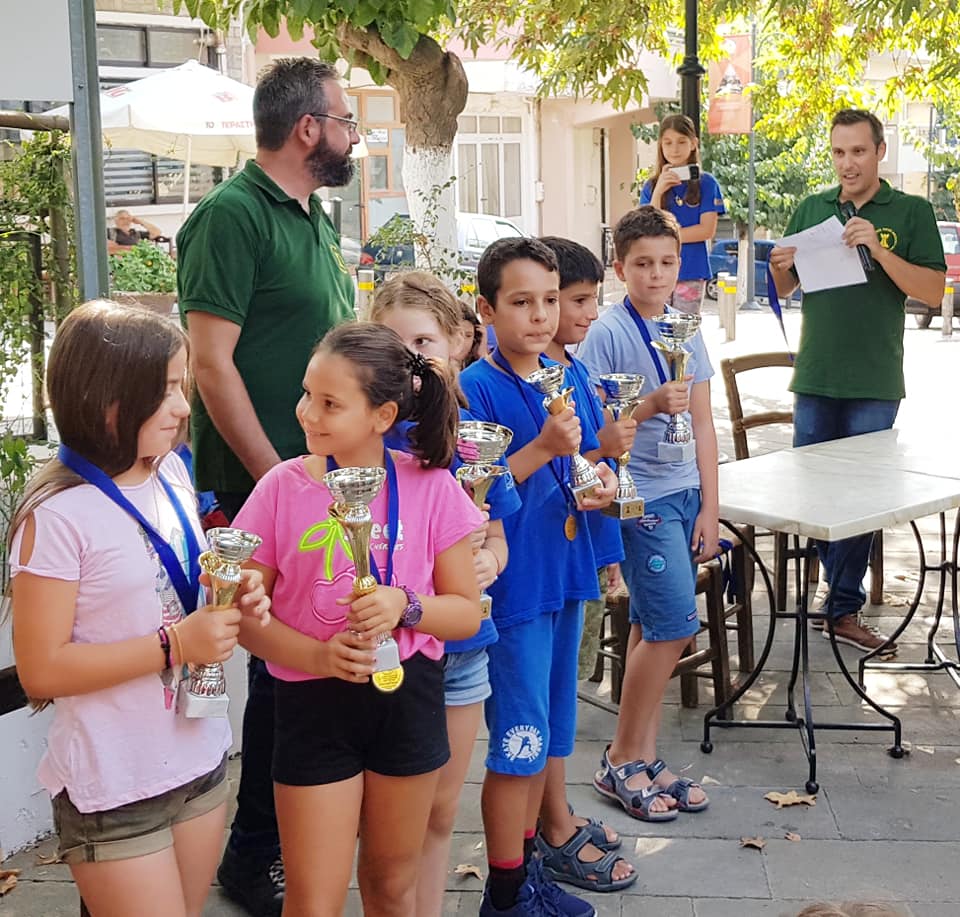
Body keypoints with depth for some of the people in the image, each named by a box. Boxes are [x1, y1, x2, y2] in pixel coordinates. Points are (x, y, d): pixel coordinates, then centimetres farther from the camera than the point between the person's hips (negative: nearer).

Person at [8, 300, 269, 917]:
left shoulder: (173, 475, 3)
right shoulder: (58, 515, -18)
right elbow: (41, 670, -17)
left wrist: (233, 602, -4)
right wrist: (175, 645, -23)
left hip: (202, 759, 7)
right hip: (114, 789, -6)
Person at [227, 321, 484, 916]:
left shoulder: (431, 488, -8)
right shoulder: (283, 487, -8)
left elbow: (468, 613, -2)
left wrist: (405, 605, -21)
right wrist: (317, 655, -21)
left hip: (407, 696, 1)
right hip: (314, 703, -1)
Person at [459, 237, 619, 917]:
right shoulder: (475, 389, -14)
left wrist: (602, 485, -3)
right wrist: (543, 448, -27)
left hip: (565, 572, 8)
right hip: (513, 579, -7)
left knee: (549, 733, 17)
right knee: (520, 740, 1)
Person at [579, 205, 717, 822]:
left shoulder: (687, 331, 10)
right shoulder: (608, 333, -8)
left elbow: (704, 424, 10)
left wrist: (709, 507, 6)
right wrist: (651, 406, -23)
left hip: (685, 494, 6)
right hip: (639, 496, -6)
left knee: (653, 629, 11)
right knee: (675, 624, -9)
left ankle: (645, 759, 21)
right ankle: (622, 762, 6)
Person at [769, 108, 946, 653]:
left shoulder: (911, 212, 0)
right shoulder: (811, 210, 10)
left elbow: (934, 291, -8)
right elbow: (787, 290, 15)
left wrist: (878, 250, -20)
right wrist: (780, 268, -8)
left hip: (875, 384, -3)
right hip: (815, 379, 3)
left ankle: (845, 609, 10)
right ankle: (845, 583, 24)